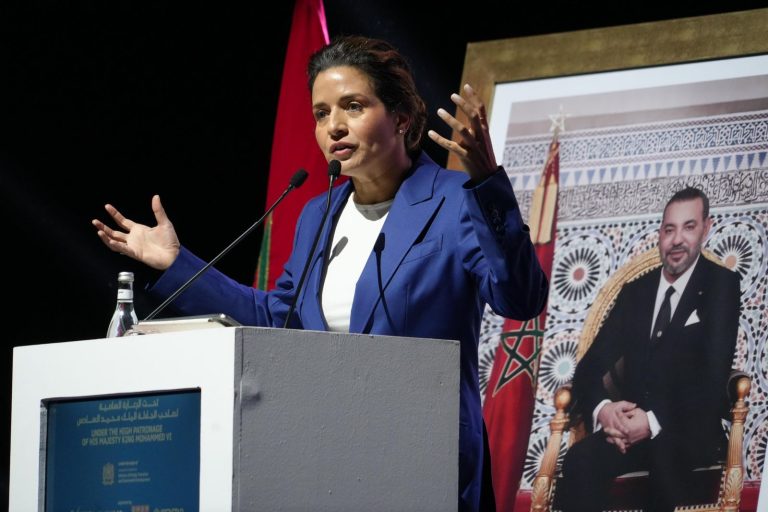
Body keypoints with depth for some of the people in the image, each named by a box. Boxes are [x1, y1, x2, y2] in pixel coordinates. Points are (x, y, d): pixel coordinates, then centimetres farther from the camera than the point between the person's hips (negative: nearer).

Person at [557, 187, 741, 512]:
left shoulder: (720, 286, 1)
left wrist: (655, 421, -24)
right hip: (634, 426, 4)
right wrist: (602, 409, -15)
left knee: (665, 450, -41)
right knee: (579, 461, -31)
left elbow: (714, 376, -10)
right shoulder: (635, 292, 15)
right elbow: (591, 366, 10)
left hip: (691, 431, -4)